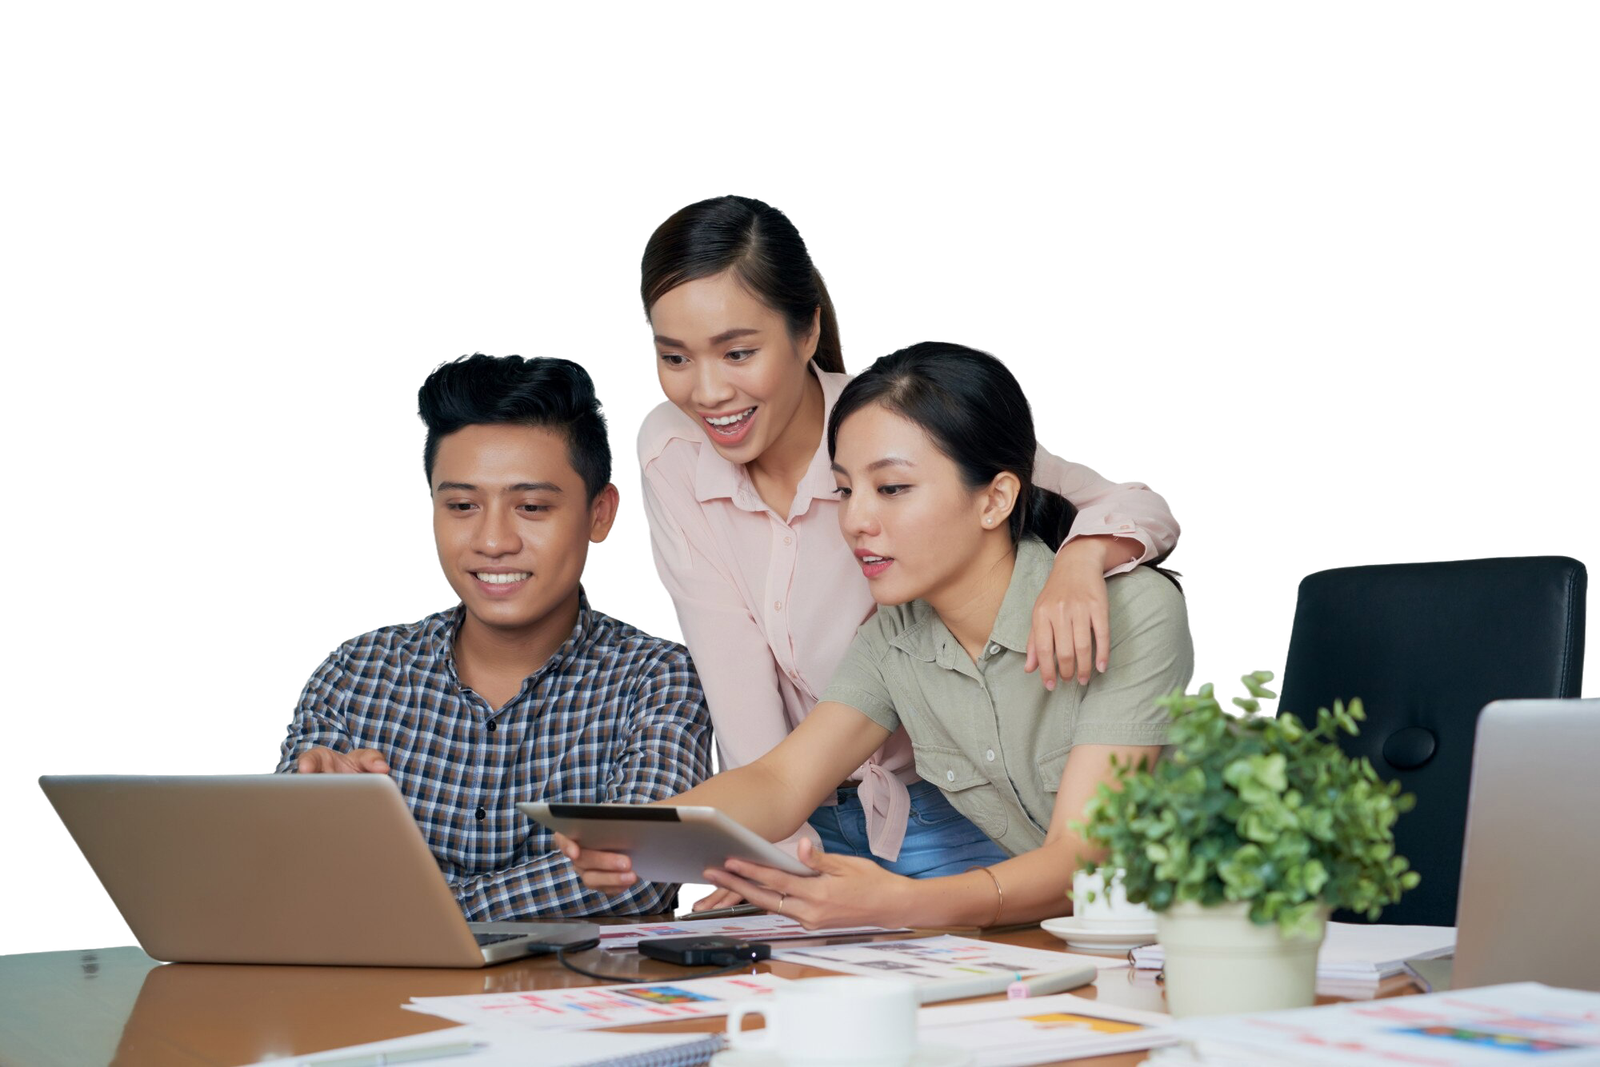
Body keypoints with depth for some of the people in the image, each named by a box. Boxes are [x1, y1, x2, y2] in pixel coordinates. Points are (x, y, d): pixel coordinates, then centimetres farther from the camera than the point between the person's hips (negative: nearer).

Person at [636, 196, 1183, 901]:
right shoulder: (669, 448, -7)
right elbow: (732, 665, -12)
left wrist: (1080, 561, -38)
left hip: (955, 816, -2)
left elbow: (1137, 507, -14)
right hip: (813, 818, 2)